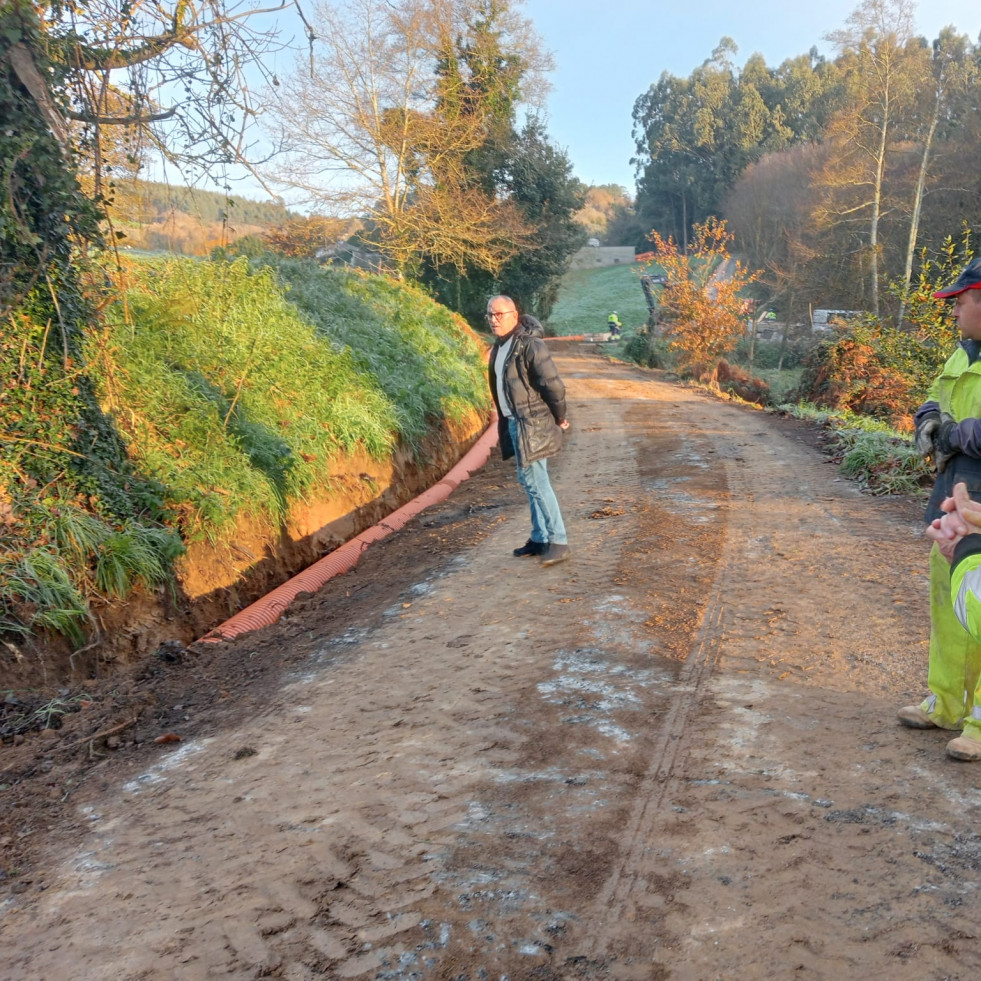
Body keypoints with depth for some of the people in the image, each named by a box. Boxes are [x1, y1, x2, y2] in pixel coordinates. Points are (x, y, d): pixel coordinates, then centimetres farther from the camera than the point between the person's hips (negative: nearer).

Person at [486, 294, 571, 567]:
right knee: (530, 481, 14)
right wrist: (506, 422, 13)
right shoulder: (500, 346, 12)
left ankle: (558, 541, -1)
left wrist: (559, 418, -9)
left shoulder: (530, 345, -16)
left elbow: (552, 384, -18)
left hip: (532, 423, -9)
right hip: (513, 422, 9)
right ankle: (539, 538, 23)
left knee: (536, 481, -8)